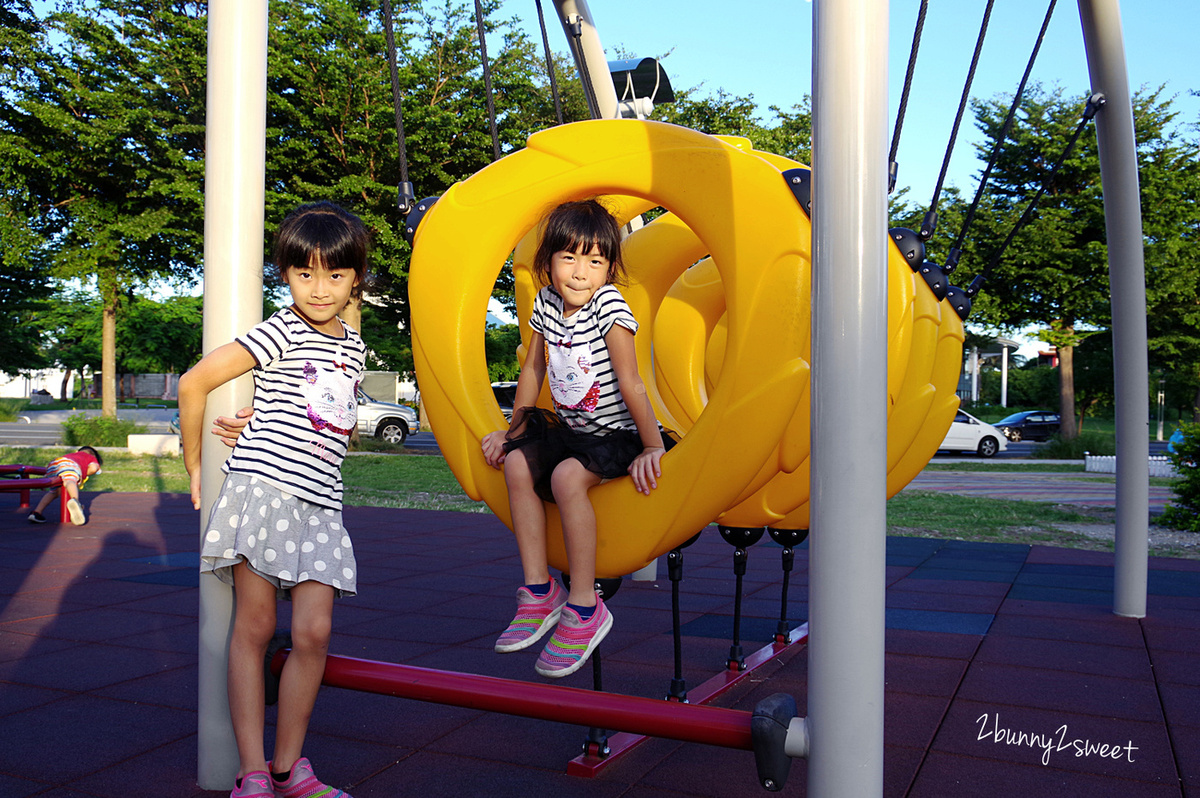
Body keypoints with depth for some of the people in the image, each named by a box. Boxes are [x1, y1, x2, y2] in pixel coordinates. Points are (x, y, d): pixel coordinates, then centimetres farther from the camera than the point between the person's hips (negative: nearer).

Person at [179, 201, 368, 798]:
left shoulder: (353, 348, 16)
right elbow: (194, 382, -5)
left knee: (314, 632, -3)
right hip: (263, 486, -5)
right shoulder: (281, 333, -4)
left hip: (320, 503, 5)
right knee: (254, 628, -1)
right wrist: (196, 468, 3)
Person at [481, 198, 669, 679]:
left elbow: (630, 383, -20)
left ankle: (584, 608, -19)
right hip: (569, 427, 7)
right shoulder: (546, 303, 2)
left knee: (567, 477, -30)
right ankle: (539, 592, -6)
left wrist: (652, 447, -18)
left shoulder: (609, 307, -17)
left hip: (617, 434, -7)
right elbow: (533, 369, 12)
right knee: (517, 463, -12)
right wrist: (513, 430, 17)